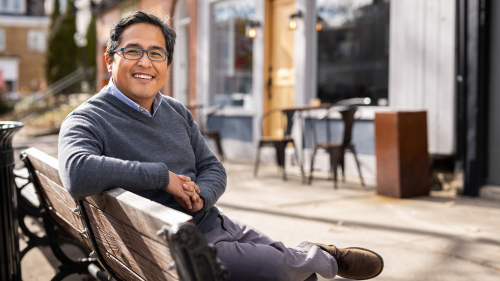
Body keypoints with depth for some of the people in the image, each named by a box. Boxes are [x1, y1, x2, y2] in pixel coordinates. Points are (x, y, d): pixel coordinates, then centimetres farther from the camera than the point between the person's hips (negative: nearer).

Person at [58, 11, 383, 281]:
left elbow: (213, 168, 13)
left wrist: (200, 196, -12)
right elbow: (77, 174, -36)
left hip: (216, 223, 7)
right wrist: (162, 176, -27)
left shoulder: (177, 112, 9)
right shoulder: (86, 121, -14)